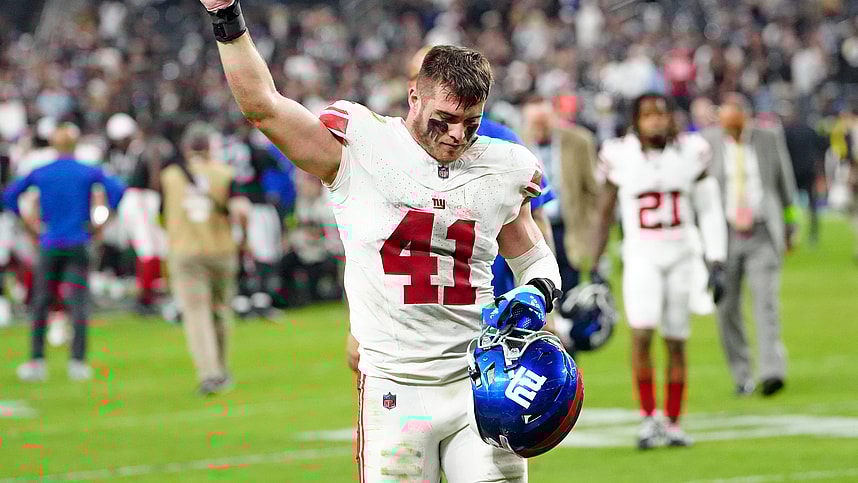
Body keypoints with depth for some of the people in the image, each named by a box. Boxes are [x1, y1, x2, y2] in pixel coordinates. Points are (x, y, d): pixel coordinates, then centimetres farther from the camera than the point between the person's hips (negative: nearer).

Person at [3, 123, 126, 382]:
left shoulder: (39, 173, 3)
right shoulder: (89, 173, -2)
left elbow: (9, 195, 5)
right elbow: (117, 190, -11)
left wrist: (29, 224, 11)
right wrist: (103, 223, -1)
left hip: (49, 246, 1)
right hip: (78, 244, -1)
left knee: (41, 302, 9)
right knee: (79, 302, -2)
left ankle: (36, 360, 9)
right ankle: (78, 361, -9)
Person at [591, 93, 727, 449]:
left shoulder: (689, 153, -1)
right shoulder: (621, 157, -5)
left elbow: (709, 210, 5)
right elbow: (604, 213, 4)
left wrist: (716, 263, -1)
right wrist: (595, 268, 4)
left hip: (681, 258, 2)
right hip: (641, 258, -2)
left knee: (676, 342, 6)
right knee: (641, 333, -19)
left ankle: (672, 423, 18)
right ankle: (648, 416, -6)